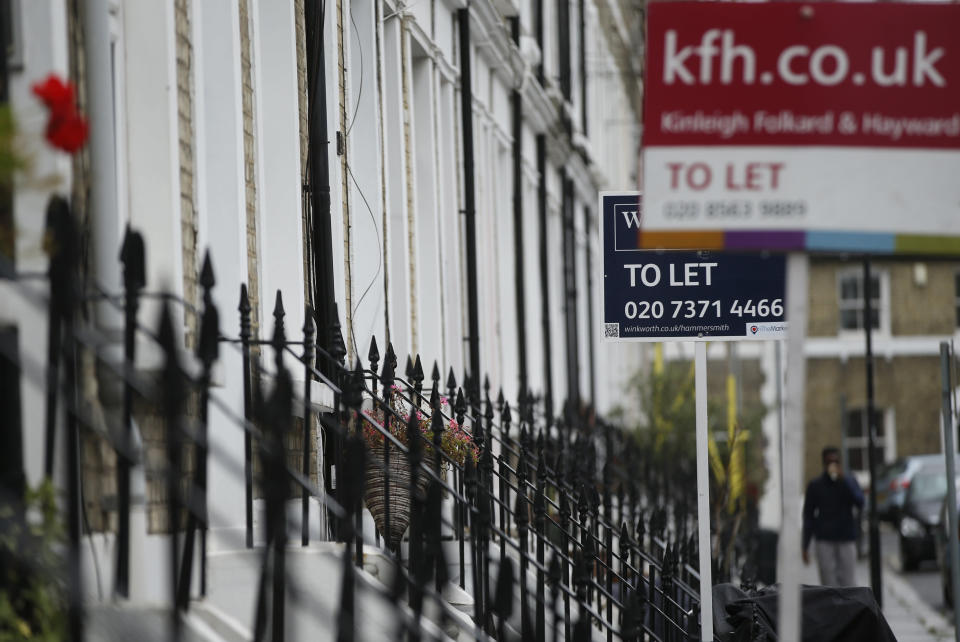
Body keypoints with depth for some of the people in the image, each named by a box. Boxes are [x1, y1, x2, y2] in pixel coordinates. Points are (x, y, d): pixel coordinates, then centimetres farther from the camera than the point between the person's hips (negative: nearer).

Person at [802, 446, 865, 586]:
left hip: (846, 539, 1)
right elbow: (808, 516, 8)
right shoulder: (815, 485, 6)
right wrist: (805, 546, 4)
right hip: (825, 541, -1)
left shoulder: (849, 481, 7)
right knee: (828, 582, -7)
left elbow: (860, 502, -10)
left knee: (846, 583, -2)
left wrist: (844, 480, -18)